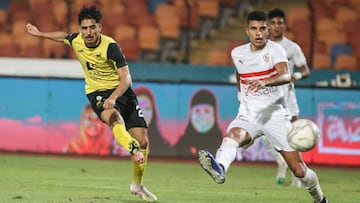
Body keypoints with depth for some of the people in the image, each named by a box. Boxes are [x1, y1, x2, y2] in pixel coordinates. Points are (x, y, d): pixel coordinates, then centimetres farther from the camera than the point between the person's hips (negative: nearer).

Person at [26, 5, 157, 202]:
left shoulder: (110, 47, -20)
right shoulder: (76, 40, -6)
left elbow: (126, 78, -24)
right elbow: (63, 36, 21)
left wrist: (113, 97, -41)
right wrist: (39, 34, 34)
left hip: (121, 91, -1)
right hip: (97, 93, 1)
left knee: (143, 141, -4)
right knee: (113, 117, -38)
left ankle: (137, 185, 18)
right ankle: (133, 149, -66)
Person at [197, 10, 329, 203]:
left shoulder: (275, 49, -8)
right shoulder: (237, 54, 6)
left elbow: (286, 76, -27)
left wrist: (264, 82, -46)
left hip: (276, 115, -2)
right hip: (248, 116, 2)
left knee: (299, 170, -3)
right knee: (231, 136, -34)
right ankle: (220, 168, -65)